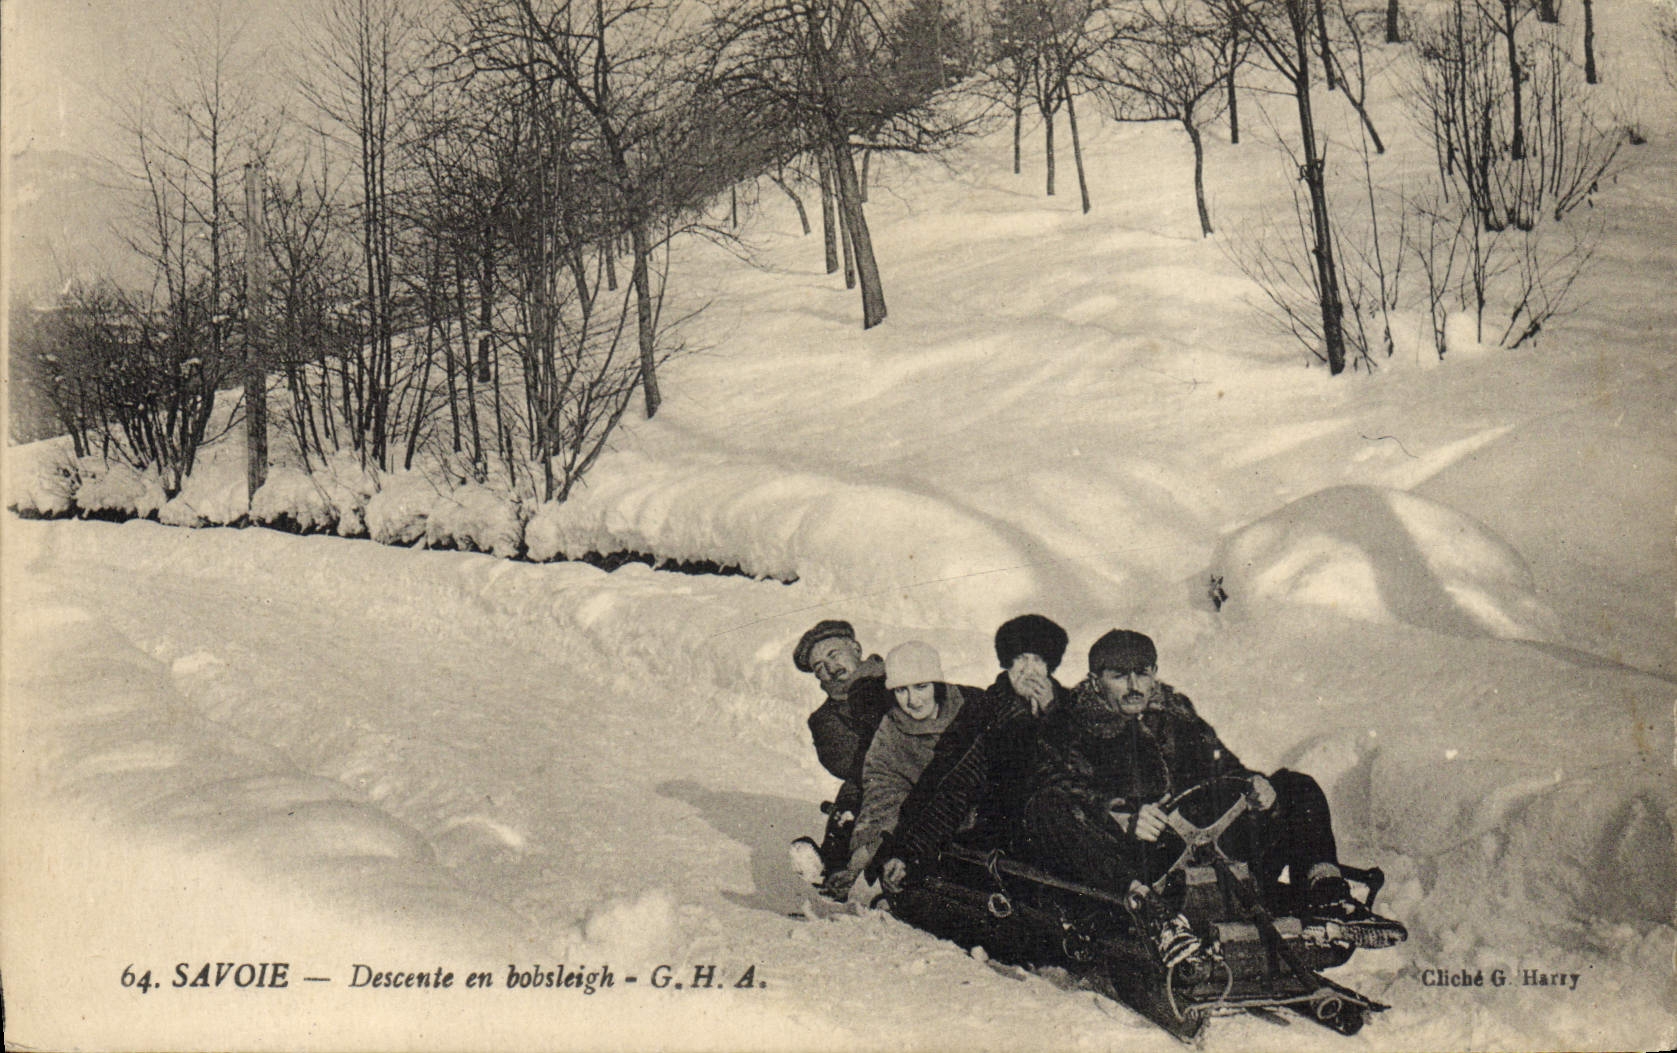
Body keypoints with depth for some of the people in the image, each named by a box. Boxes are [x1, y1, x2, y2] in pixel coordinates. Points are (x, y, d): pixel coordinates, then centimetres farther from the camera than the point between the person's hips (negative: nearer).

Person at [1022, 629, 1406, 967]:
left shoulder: (1178, 718, 26)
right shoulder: (1075, 728, 11)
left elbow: (1226, 769, 18)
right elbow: (1061, 784, -9)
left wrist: (1254, 787, -8)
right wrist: (1122, 815, -28)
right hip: (1131, 864, -5)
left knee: (1297, 788, 3)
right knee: (1047, 811, -32)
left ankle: (1326, 896, -23)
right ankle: (1153, 913, -51)